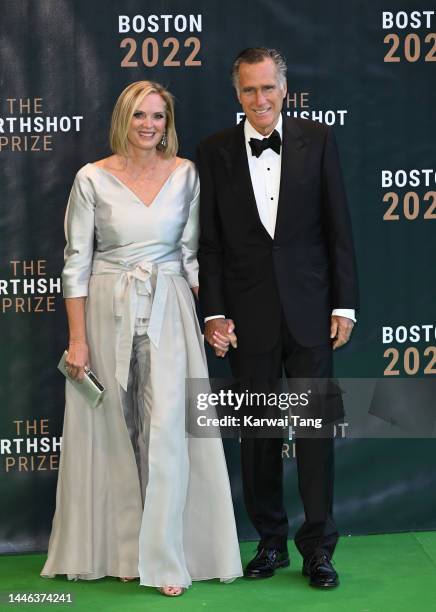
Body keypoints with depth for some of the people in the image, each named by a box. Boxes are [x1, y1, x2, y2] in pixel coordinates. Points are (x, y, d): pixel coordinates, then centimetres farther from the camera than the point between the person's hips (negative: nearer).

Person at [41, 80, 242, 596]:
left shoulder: (185, 174, 2)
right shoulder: (92, 179, -3)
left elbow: (192, 253, 6)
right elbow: (76, 262, -3)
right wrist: (77, 338, -6)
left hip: (168, 313, 1)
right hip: (107, 313, 0)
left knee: (168, 429, -5)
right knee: (114, 434, 7)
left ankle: (166, 557, 5)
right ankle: (120, 550, 23)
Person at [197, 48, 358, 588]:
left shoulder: (318, 140, 1)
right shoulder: (214, 152, 2)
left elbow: (338, 228, 2)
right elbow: (210, 242, 2)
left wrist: (344, 304, -2)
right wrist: (214, 313, -3)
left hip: (310, 310, 0)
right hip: (249, 315, 1)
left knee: (316, 426, 2)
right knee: (258, 433, 9)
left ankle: (318, 547, 14)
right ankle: (270, 541, 23)